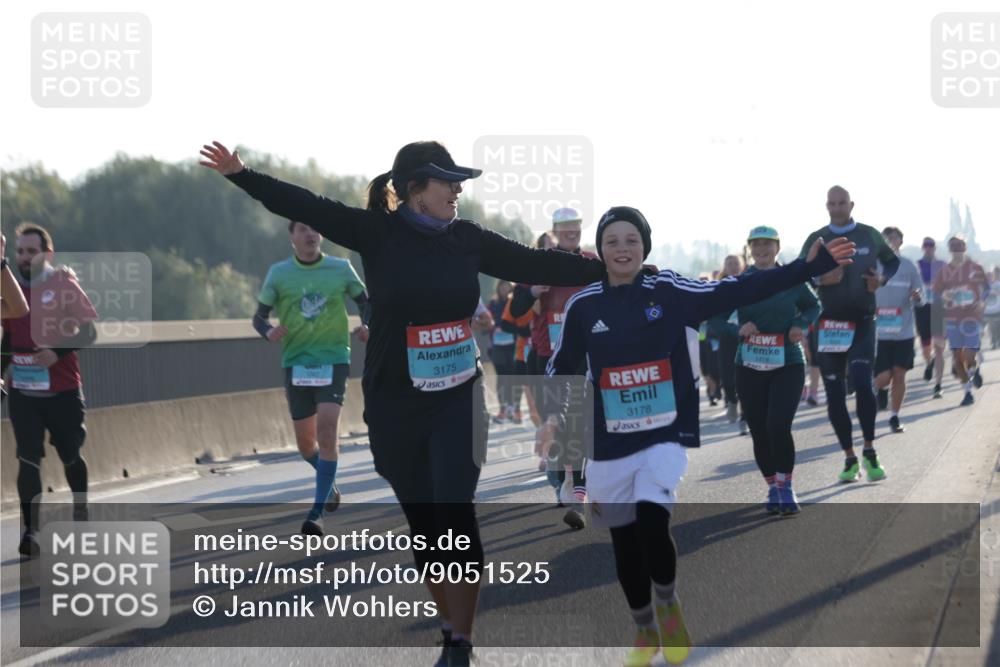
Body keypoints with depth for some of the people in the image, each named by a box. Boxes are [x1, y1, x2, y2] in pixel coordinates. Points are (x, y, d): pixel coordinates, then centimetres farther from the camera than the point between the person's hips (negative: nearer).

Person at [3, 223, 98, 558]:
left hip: (62, 390, -3)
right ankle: (31, 531, -4)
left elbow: (89, 331, -8)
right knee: (28, 459, -5)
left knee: (70, 455, 11)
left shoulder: (64, 286, -6)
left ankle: (81, 512, 35)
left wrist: (58, 351, -22)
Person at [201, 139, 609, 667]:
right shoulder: (378, 233, -5)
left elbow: (536, 265, 7)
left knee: (456, 517, -9)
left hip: (458, 400, 1)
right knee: (422, 521, 7)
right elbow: (307, 207, -11)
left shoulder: (467, 238, 2)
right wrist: (242, 175, -20)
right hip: (395, 404, -1)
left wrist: (612, 270, 8)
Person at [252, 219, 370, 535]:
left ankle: (315, 514, -18)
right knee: (306, 444, 7)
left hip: (333, 360, -2)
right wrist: (268, 332, -17)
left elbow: (365, 301, 15)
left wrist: (367, 326, -6)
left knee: (327, 431, -20)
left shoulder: (341, 269, 1)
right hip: (295, 364, 2)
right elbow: (259, 316, 6)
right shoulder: (278, 273, 2)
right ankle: (329, 484, 41)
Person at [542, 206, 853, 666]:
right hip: (610, 443, 2)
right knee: (624, 542, 9)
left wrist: (809, 266, -16)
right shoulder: (582, 305, 0)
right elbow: (562, 367, 12)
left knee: (651, 522, -21)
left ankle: (669, 608, 7)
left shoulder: (669, 292, -5)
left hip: (665, 435, -2)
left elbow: (738, 291, -10)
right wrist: (554, 414, -2)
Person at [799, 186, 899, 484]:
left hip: (862, 322, -1)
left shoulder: (870, 235, 5)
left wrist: (882, 279, -2)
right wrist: (820, 280, -18)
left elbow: (892, 261, 19)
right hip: (829, 325, 1)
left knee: (862, 383, -19)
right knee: (835, 394, 1)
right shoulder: (816, 239, 3)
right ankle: (849, 458, 13)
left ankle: (869, 452, -3)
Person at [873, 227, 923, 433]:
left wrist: (918, 297, -16)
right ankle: (881, 390, 27)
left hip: (904, 331, 1)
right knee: (883, 377, -8)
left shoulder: (909, 267, 3)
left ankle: (894, 417, 18)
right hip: (879, 332, -1)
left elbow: (920, 299, 5)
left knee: (899, 376, 4)